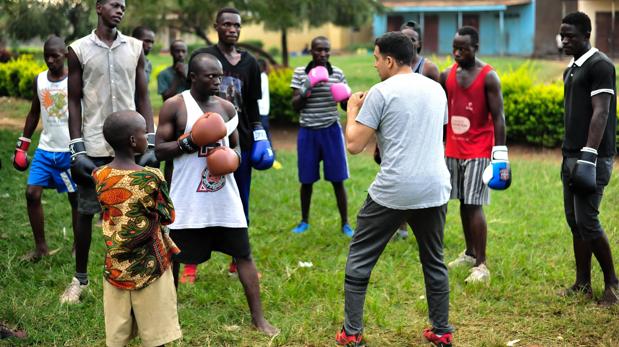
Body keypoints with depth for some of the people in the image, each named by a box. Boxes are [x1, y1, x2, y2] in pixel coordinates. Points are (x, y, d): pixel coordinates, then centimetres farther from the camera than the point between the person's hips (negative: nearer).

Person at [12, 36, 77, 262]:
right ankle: (41, 247, 10)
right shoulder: (39, 80, 5)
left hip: (70, 150, -4)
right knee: (32, 193, -3)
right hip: (45, 149, 4)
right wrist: (22, 145, 13)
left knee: (75, 198, 6)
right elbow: (34, 114, 15)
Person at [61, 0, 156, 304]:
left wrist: (150, 144, -1)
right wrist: (76, 149, -6)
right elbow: (74, 102, 2)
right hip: (94, 146, -1)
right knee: (85, 212, 5)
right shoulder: (79, 50, 1)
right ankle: (80, 278, 20)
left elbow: (142, 98, 7)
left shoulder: (135, 48, 6)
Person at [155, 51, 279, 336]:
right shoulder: (175, 106, -7)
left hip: (224, 198, 3)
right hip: (188, 200, -3)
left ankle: (258, 317, 10)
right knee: (173, 256, 9)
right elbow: (160, 150, -7)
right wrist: (189, 142, -22)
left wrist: (232, 159, -7)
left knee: (243, 254, 2)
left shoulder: (227, 107, 6)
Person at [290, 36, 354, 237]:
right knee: (306, 180, 8)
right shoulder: (300, 73, -1)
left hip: (331, 131, 0)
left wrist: (346, 98, -18)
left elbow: (345, 106, 5)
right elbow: (295, 106, -5)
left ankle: (345, 223, 11)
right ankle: (304, 221, 25)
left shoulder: (337, 74, 0)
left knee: (337, 180, 1)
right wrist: (307, 87, -20)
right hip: (308, 132, 0)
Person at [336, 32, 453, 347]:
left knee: (359, 259, 9)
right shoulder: (436, 89, 11)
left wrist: (352, 110, 10)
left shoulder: (381, 93, -7)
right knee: (434, 261, 19)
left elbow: (354, 145, -8)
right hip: (434, 190, 5)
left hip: (392, 191, -5)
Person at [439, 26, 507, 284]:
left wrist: (500, 152, -17)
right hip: (453, 150, 6)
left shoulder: (488, 77, -9)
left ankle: (481, 266, -6)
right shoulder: (447, 76, 7)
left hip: (478, 152, -6)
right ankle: (469, 254, 26)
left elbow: (498, 117, -11)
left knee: (474, 205, -9)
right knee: (463, 203, 12)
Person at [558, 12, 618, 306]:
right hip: (571, 155, 9)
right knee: (574, 222, 9)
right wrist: (568, 155, 18)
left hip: (592, 157, -9)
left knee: (587, 221, -10)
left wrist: (589, 154, -25)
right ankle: (582, 285, 16)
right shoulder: (571, 70, 18)